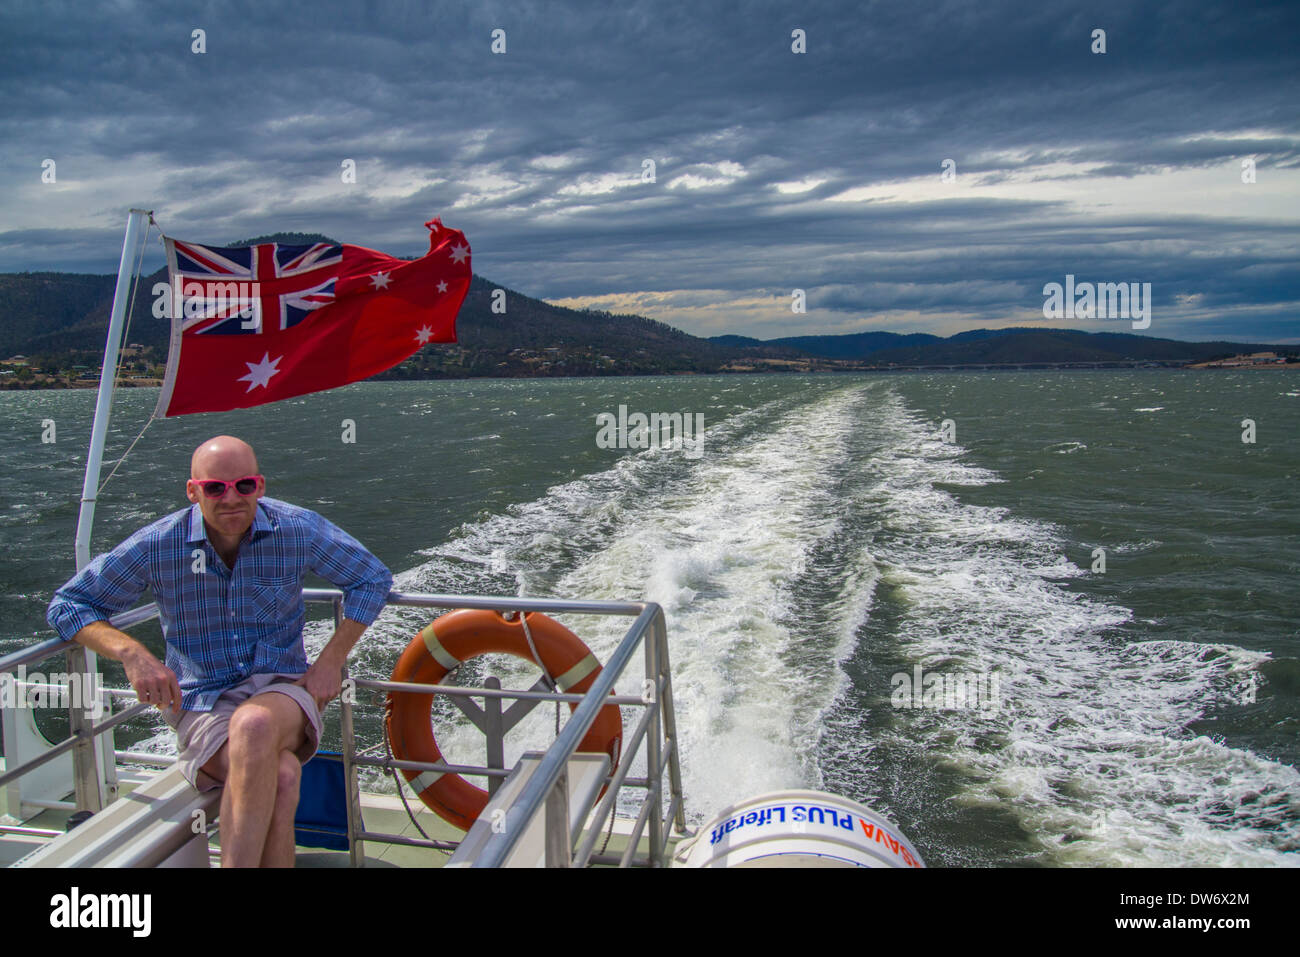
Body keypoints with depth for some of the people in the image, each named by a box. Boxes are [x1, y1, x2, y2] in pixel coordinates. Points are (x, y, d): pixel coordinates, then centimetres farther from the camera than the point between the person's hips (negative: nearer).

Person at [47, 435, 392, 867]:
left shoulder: (297, 529, -5)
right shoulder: (157, 546, -5)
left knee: (254, 723, -39)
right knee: (281, 777, -34)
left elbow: (372, 579, 7)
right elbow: (68, 604, 4)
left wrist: (331, 660, -2)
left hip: (280, 688, 1)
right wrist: (131, 653, -16)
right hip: (201, 704, 0)